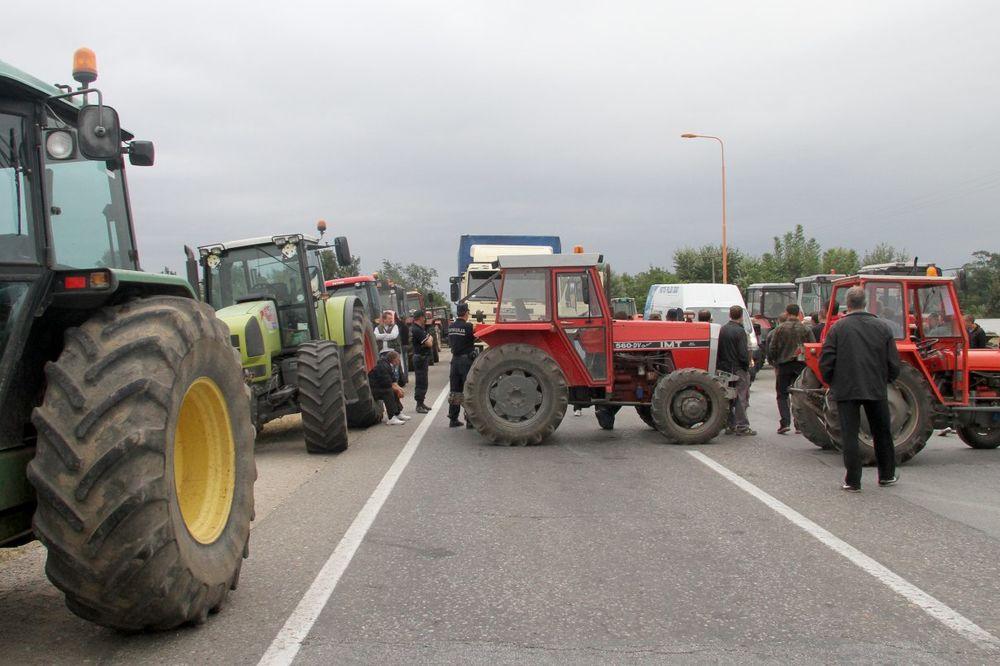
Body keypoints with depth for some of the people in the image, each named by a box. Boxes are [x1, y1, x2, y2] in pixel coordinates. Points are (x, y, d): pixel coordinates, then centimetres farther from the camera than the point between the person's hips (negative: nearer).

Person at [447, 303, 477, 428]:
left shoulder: (451, 326, 4)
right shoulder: (468, 326, -15)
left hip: (455, 359, 6)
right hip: (467, 360, -6)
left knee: (455, 391, 12)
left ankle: (453, 419, 15)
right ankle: (470, 420, 0)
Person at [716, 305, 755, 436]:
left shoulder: (722, 330, 5)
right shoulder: (740, 331, -14)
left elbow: (718, 351, 9)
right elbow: (743, 354, -18)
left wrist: (720, 366, 14)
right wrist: (747, 365, -2)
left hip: (724, 369, 6)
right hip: (738, 370, -6)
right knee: (741, 398, -1)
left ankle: (729, 425, 16)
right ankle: (741, 426, 0)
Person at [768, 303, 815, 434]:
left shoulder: (780, 329, -5)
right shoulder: (806, 329, -1)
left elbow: (772, 347, -5)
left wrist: (775, 362, 8)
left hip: (783, 364, -2)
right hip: (801, 364, 2)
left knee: (782, 394, 6)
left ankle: (785, 422, -8)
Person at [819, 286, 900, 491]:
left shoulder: (837, 328, -7)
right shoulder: (881, 327, 0)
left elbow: (826, 362, -9)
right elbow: (893, 363, 2)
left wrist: (831, 382, 8)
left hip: (846, 390, -2)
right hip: (876, 390, 3)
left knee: (849, 435, 2)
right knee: (882, 433, 18)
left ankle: (853, 481, 1)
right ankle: (887, 475, 30)